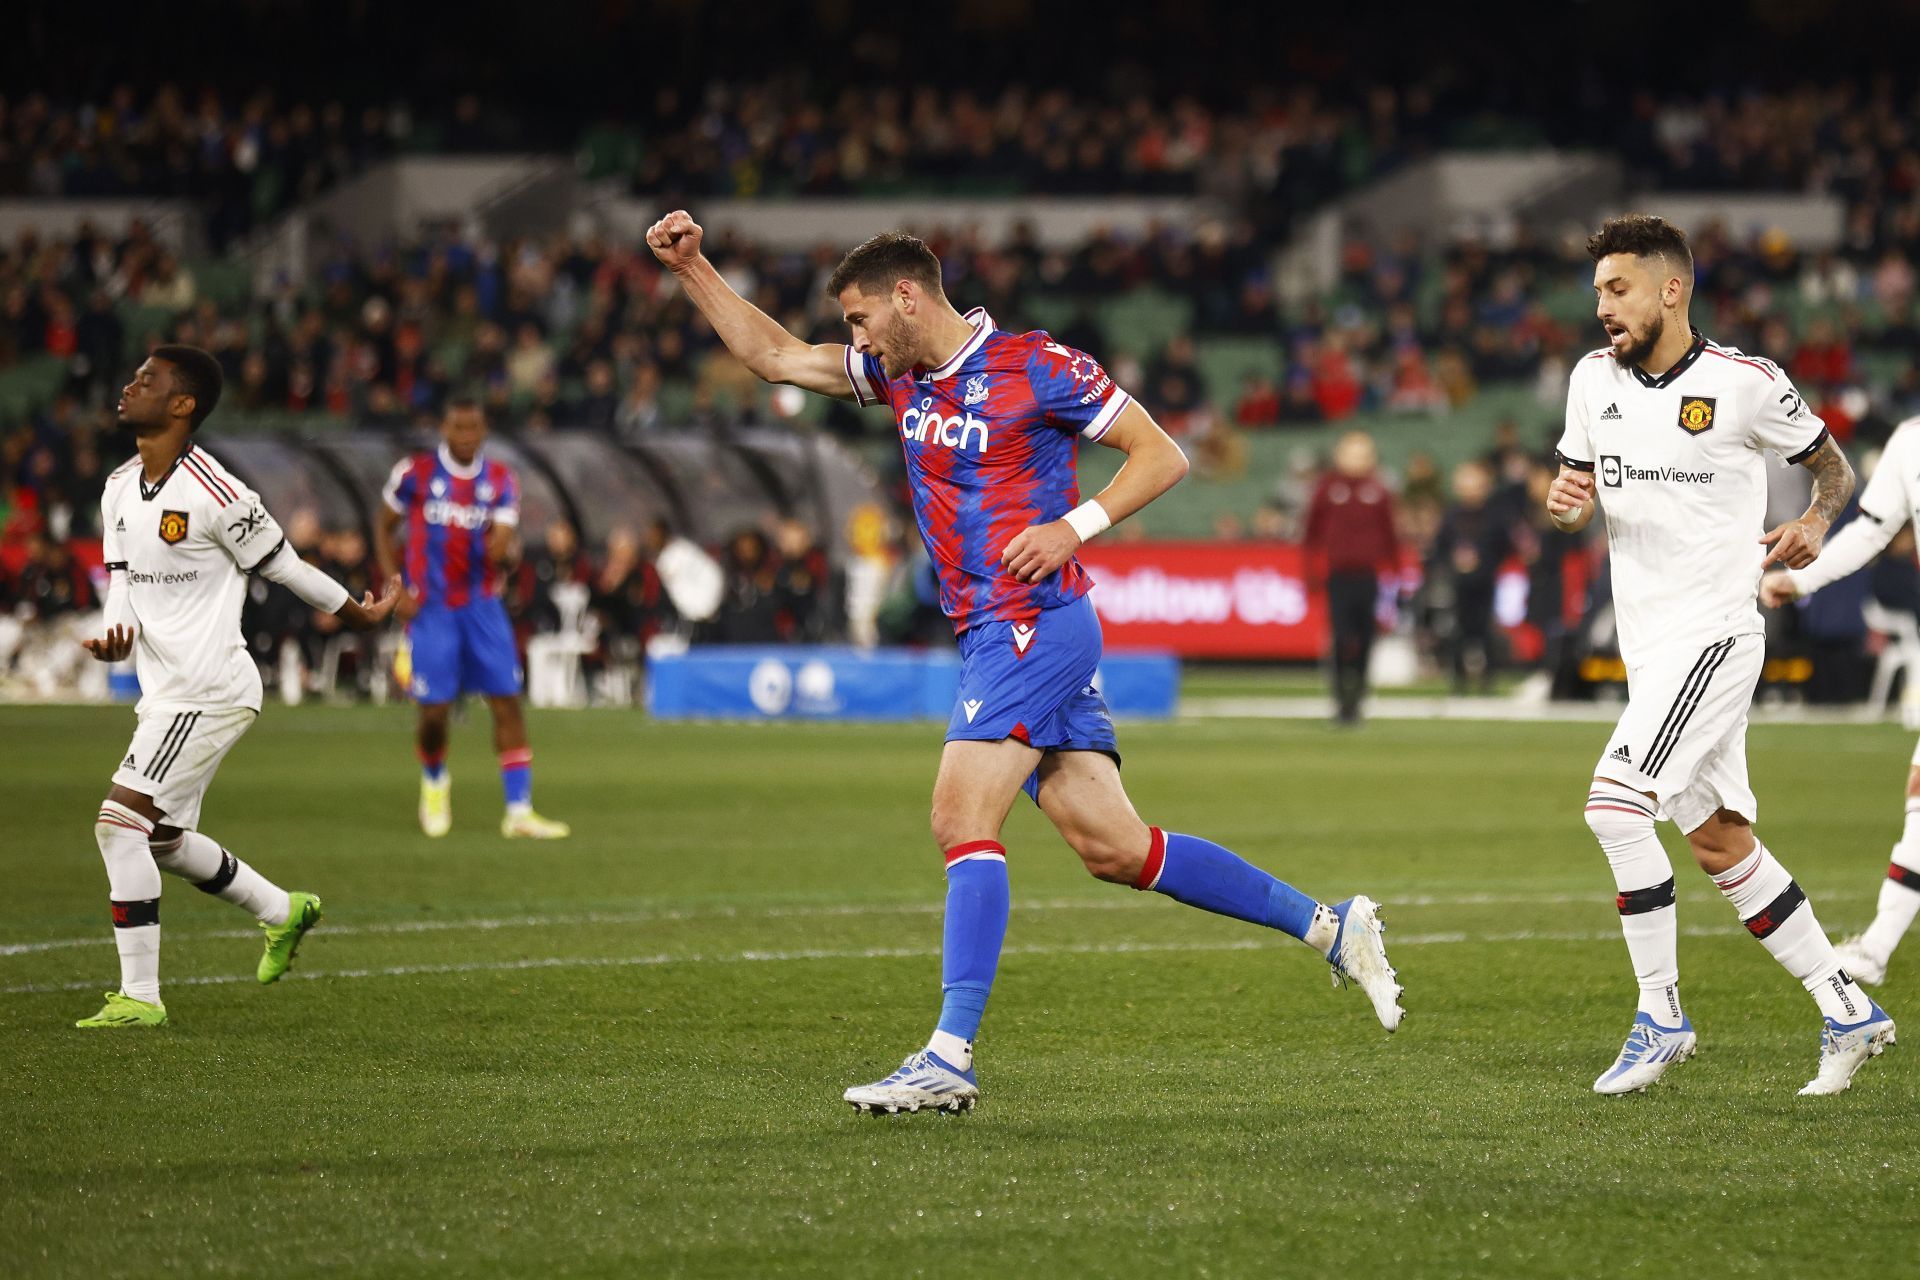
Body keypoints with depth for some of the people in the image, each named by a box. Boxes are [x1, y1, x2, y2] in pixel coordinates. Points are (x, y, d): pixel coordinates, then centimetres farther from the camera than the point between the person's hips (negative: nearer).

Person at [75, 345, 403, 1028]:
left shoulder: (215, 495, -18)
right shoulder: (119, 490, 7)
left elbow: (282, 565, -5)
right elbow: (124, 584, 10)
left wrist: (357, 613, 8)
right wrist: (115, 636, -12)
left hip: (210, 689, -9)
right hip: (165, 690, 9)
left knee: (120, 822, -16)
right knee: (164, 840, 18)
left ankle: (139, 995, -10)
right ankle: (284, 911, 41)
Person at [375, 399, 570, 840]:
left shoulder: (500, 481, 2)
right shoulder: (415, 473, -3)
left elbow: (509, 543, -5)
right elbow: (384, 527, 7)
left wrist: (504, 548, -30)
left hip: (482, 605, 2)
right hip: (431, 607, -2)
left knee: (507, 702, -7)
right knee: (435, 711, -4)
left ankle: (519, 811, -6)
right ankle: (434, 782, 28)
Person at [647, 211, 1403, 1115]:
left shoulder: (1033, 366, -7)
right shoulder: (899, 376, 15)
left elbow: (1162, 456, -3)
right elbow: (773, 355, 23)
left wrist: (1075, 526, -15)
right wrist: (690, 268, 15)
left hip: (1034, 624, -8)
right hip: (988, 634, 8)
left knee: (962, 819, -18)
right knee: (1112, 846, 4)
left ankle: (950, 1059, -22)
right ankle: (1329, 927, 12)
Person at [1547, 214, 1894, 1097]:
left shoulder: (1744, 384, -8)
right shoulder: (1594, 379, 7)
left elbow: (1833, 467, 5)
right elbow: (1576, 495, 18)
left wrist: (1813, 525, -15)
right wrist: (1564, 501, -6)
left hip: (1715, 634, -7)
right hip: (1648, 648, 7)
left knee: (1616, 801, -20)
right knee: (1719, 843, 10)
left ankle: (1661, 1017, -11)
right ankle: (1848, 1012, 21)